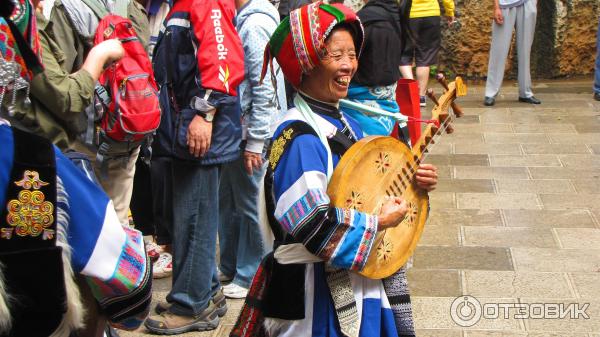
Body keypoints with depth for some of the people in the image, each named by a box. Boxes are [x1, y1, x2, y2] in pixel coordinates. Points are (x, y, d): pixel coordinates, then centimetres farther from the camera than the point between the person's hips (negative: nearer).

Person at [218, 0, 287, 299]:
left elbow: (265, 89, -21)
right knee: (228, 199, 18)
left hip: (252, 131, -10)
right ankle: (230, 266, 33)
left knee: (249, 206, 3)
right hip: (236, 128, 10)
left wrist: (255, 142, -19)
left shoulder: (256, 24, -18)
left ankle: (250, 276, 17)